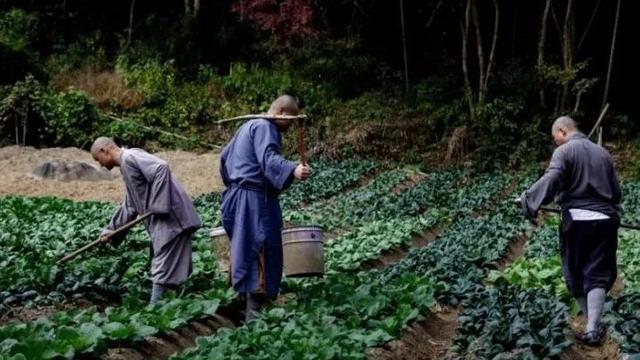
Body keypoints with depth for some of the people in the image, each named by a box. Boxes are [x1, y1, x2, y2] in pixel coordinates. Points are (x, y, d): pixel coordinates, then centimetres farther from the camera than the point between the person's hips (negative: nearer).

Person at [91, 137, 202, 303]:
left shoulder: (130, 157, -9)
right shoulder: (127, 165, 23)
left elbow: (162, 168, -25)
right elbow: (129, 207, 29)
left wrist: (157, 204, -23)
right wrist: (110, 230, 27)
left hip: (170, 216, -10)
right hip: (162, 219, 10)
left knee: (163, 266, -8)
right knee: (170, 266, 13)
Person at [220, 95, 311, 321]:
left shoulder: (249, 125, 20)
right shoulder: (265, 127, -11)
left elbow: (225, 156, 29)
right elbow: (268, 158, -30)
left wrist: (233, 183, 40)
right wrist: (292, 170, -47)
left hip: (239, 197, 10)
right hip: (255, 200, -10)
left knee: (247, 252, 13)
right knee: (261, 252, -10)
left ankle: (246, 300, 17)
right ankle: (254, 311, -11)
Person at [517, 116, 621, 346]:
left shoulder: (564, 151, -3)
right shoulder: (602, 152, 15)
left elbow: (551, 180, -20)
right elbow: (616, 190, 19)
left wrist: (528, 200, -14)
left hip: (577, 220, -4)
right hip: (606, 219, 4)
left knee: (576, 273, 11)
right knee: (598, 274, 3)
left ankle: (593, 324, 20)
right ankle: (593, 329, -7)